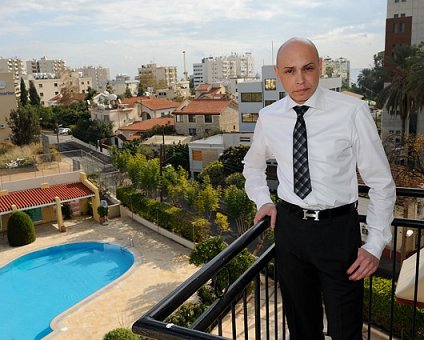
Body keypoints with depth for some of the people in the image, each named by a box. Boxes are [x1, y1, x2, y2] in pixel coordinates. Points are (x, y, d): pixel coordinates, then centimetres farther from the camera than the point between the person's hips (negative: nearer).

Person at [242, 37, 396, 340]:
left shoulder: (352, 112, -12)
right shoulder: (268, 118, -1)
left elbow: (381, 181, -6)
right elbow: (253, 166, 19)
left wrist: (376, 244, -7)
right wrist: (262, 201, 4)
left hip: (338, 228, -3)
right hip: (289, 227, 3)